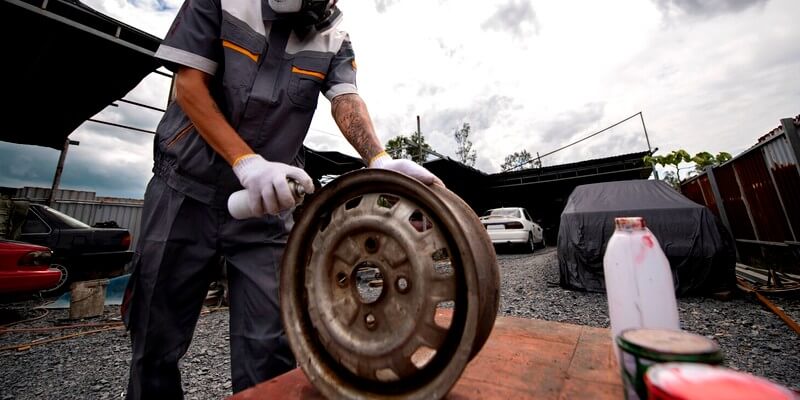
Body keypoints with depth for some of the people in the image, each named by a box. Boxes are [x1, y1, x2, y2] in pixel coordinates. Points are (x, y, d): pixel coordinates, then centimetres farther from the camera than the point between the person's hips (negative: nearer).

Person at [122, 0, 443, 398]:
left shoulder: (335, 40, 6)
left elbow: (346, 100, -11)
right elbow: (189, 84, -7)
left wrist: (380, 161, -32)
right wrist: (247, 162, -23)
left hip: (266, 202, 1)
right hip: (187, 189, 0)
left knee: (270, 347, -1)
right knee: (156, 336, 11)